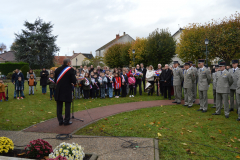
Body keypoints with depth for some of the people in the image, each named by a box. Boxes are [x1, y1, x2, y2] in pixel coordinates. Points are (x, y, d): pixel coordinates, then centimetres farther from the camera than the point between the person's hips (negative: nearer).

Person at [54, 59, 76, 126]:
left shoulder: (57, 69, 5)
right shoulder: (70, 69, -10)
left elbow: (55, 80, 9)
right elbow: (73, 81, -13)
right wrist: (72, 83, 8)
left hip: (59, 90, 4)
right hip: (67, 90, -4)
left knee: (59, 106, 11)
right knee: (67, 105, 5)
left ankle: (60, 120, 17)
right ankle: (66, 121, 9)